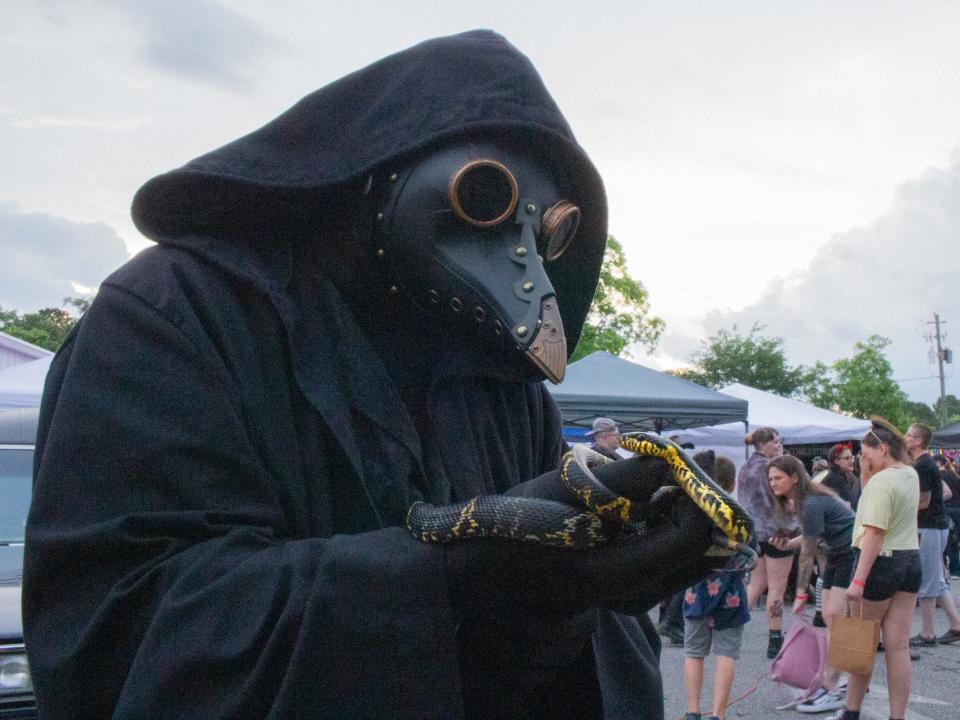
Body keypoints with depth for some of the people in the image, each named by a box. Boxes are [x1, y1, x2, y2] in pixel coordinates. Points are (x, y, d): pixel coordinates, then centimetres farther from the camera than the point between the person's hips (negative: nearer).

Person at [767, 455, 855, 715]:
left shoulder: (812, 504, -23)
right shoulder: (800, 500, 6)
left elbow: (808, 553, -21)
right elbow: (813, 537, 10)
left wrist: (801, 594, -16)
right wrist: (786, 544, -8)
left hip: (853, 555, -10)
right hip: (837, 556, 10)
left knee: (835, 618, -13)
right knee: (828, 617, 8)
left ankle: (832, 692, -12)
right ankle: (829, 682, 13)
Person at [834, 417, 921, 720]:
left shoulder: (881, 481, -18)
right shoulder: (910, 475, 9)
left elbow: (874, 533, -23)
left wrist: (858, 580, -24)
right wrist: (866, 472, 8)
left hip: (880, 563, -7)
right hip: (910, 562, 7)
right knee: (898, 647, 7)